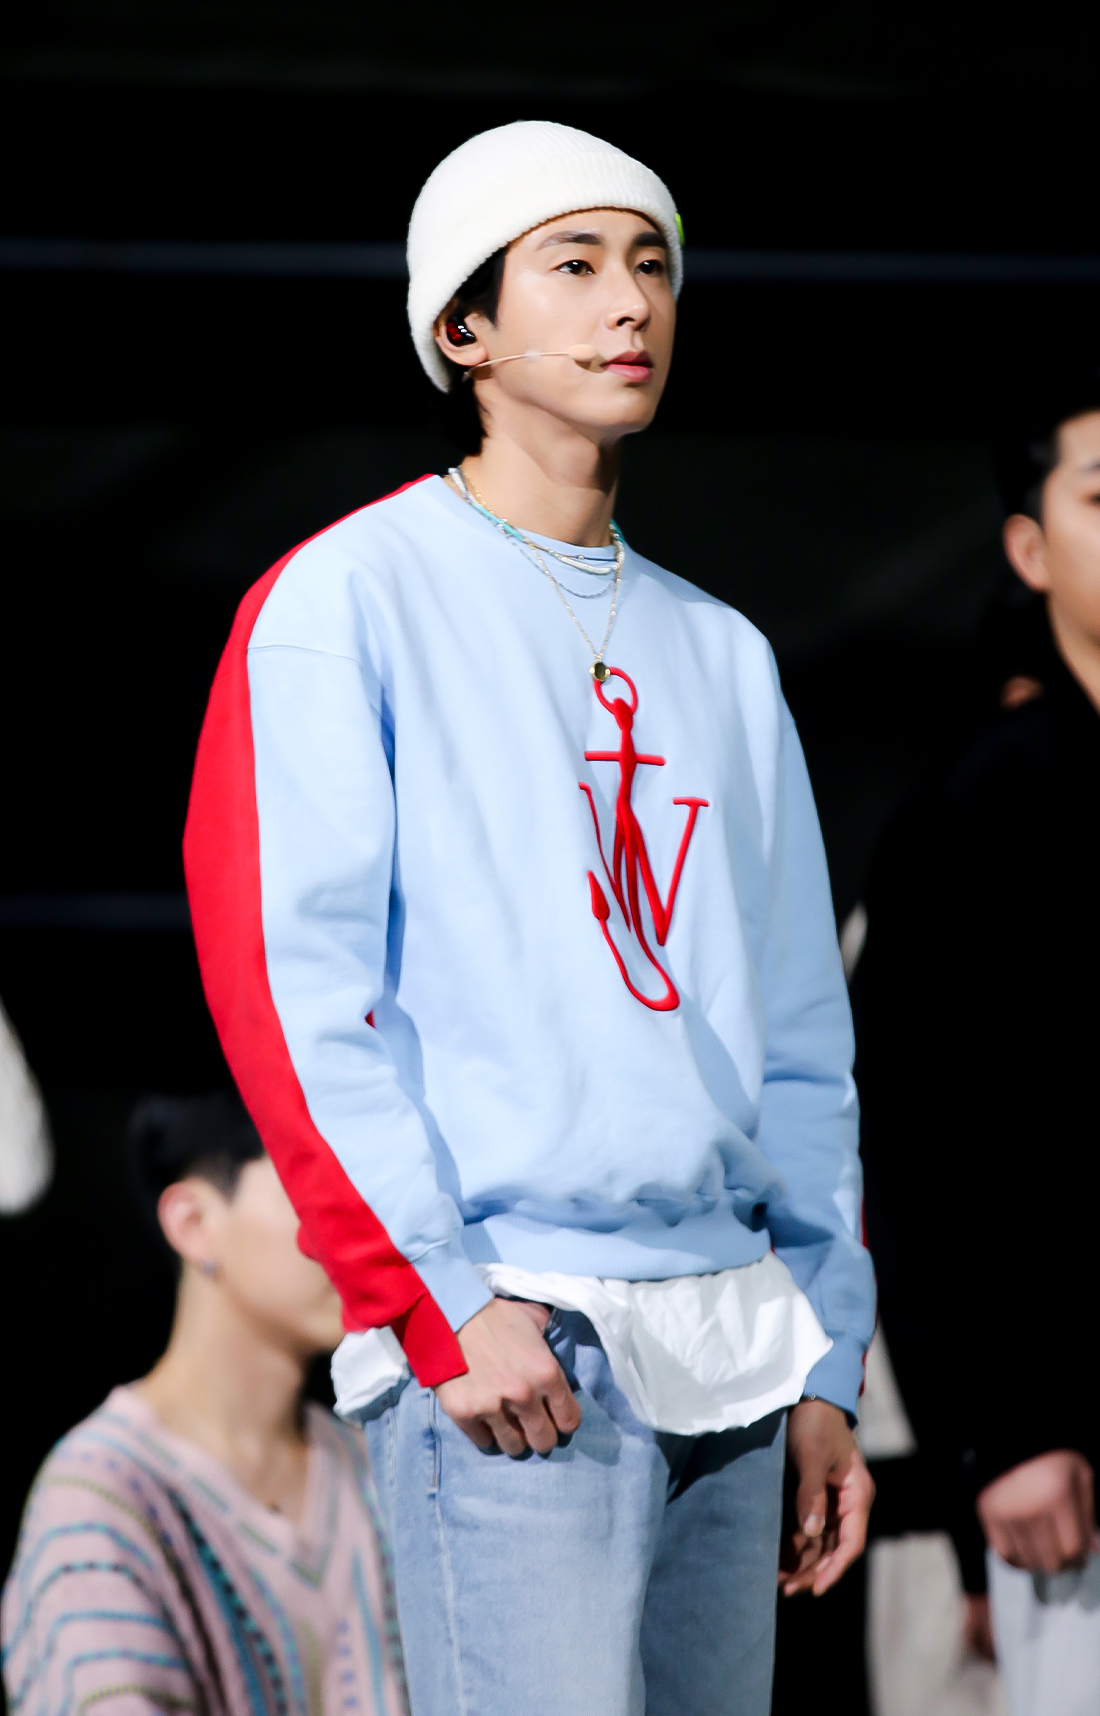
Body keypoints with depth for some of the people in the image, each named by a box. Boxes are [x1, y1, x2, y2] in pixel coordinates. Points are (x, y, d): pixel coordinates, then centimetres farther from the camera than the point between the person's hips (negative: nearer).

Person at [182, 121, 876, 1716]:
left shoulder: (720, 653, 20)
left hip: (729, 1345, 6)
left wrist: (825, 1366, 13)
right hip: (511, 1336, -6)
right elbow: (281, 985, -8)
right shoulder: (348, 601, 0)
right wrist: (445, 1303, -15)